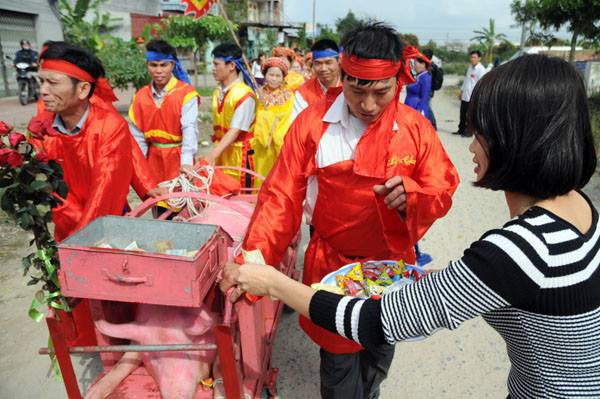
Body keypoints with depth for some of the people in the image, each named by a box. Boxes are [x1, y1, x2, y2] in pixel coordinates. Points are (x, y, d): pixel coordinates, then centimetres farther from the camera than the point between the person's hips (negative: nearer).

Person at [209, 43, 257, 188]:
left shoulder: (244, 95, -14)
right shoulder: (217, 92, 8)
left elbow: (235, 131, -20)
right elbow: (217, 126, 13)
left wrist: (211, 157, -27)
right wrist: (214, 155, 6)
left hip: (238, 155, -6)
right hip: (220, 152, 6)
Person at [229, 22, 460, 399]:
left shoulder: (416, 127, -7)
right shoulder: (312, 122, -12)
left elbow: (443, 191, -3)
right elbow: (283, 195, -12)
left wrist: (411, 194, -26)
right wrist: (258, 252, -25)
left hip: (393, 266, 3)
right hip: (332, 266, -2)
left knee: (380, 352, 25)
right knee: (339, 358, 13)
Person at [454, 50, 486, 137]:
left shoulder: (481, 69, -12)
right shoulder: (470, 67, 12)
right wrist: (462, 91, 19)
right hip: (465, 96, 7)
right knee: (463, 114, 13)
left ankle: (469, 131, 10)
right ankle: (461, 129, 25)